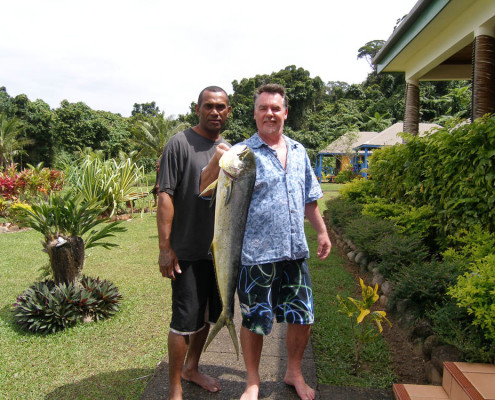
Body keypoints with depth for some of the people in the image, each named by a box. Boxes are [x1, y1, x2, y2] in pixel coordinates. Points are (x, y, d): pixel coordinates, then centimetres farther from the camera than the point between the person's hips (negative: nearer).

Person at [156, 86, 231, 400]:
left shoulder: (228, 149, 11)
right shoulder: (180, 143, -9)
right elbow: (165, 196, -13)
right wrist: (165, 247, -17)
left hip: (219, 248, 7)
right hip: (188, 250, -6)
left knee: (207, 314, 18)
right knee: (185, 318, 1)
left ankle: (192, 368, 39)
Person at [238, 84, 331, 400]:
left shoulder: (298, 151, 11)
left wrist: (322, 231, 19)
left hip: (295, 252, 5)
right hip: (257, 254, -5)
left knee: (303, 317, 14)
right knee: (255, 321, 9)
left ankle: (294, 373, 39)